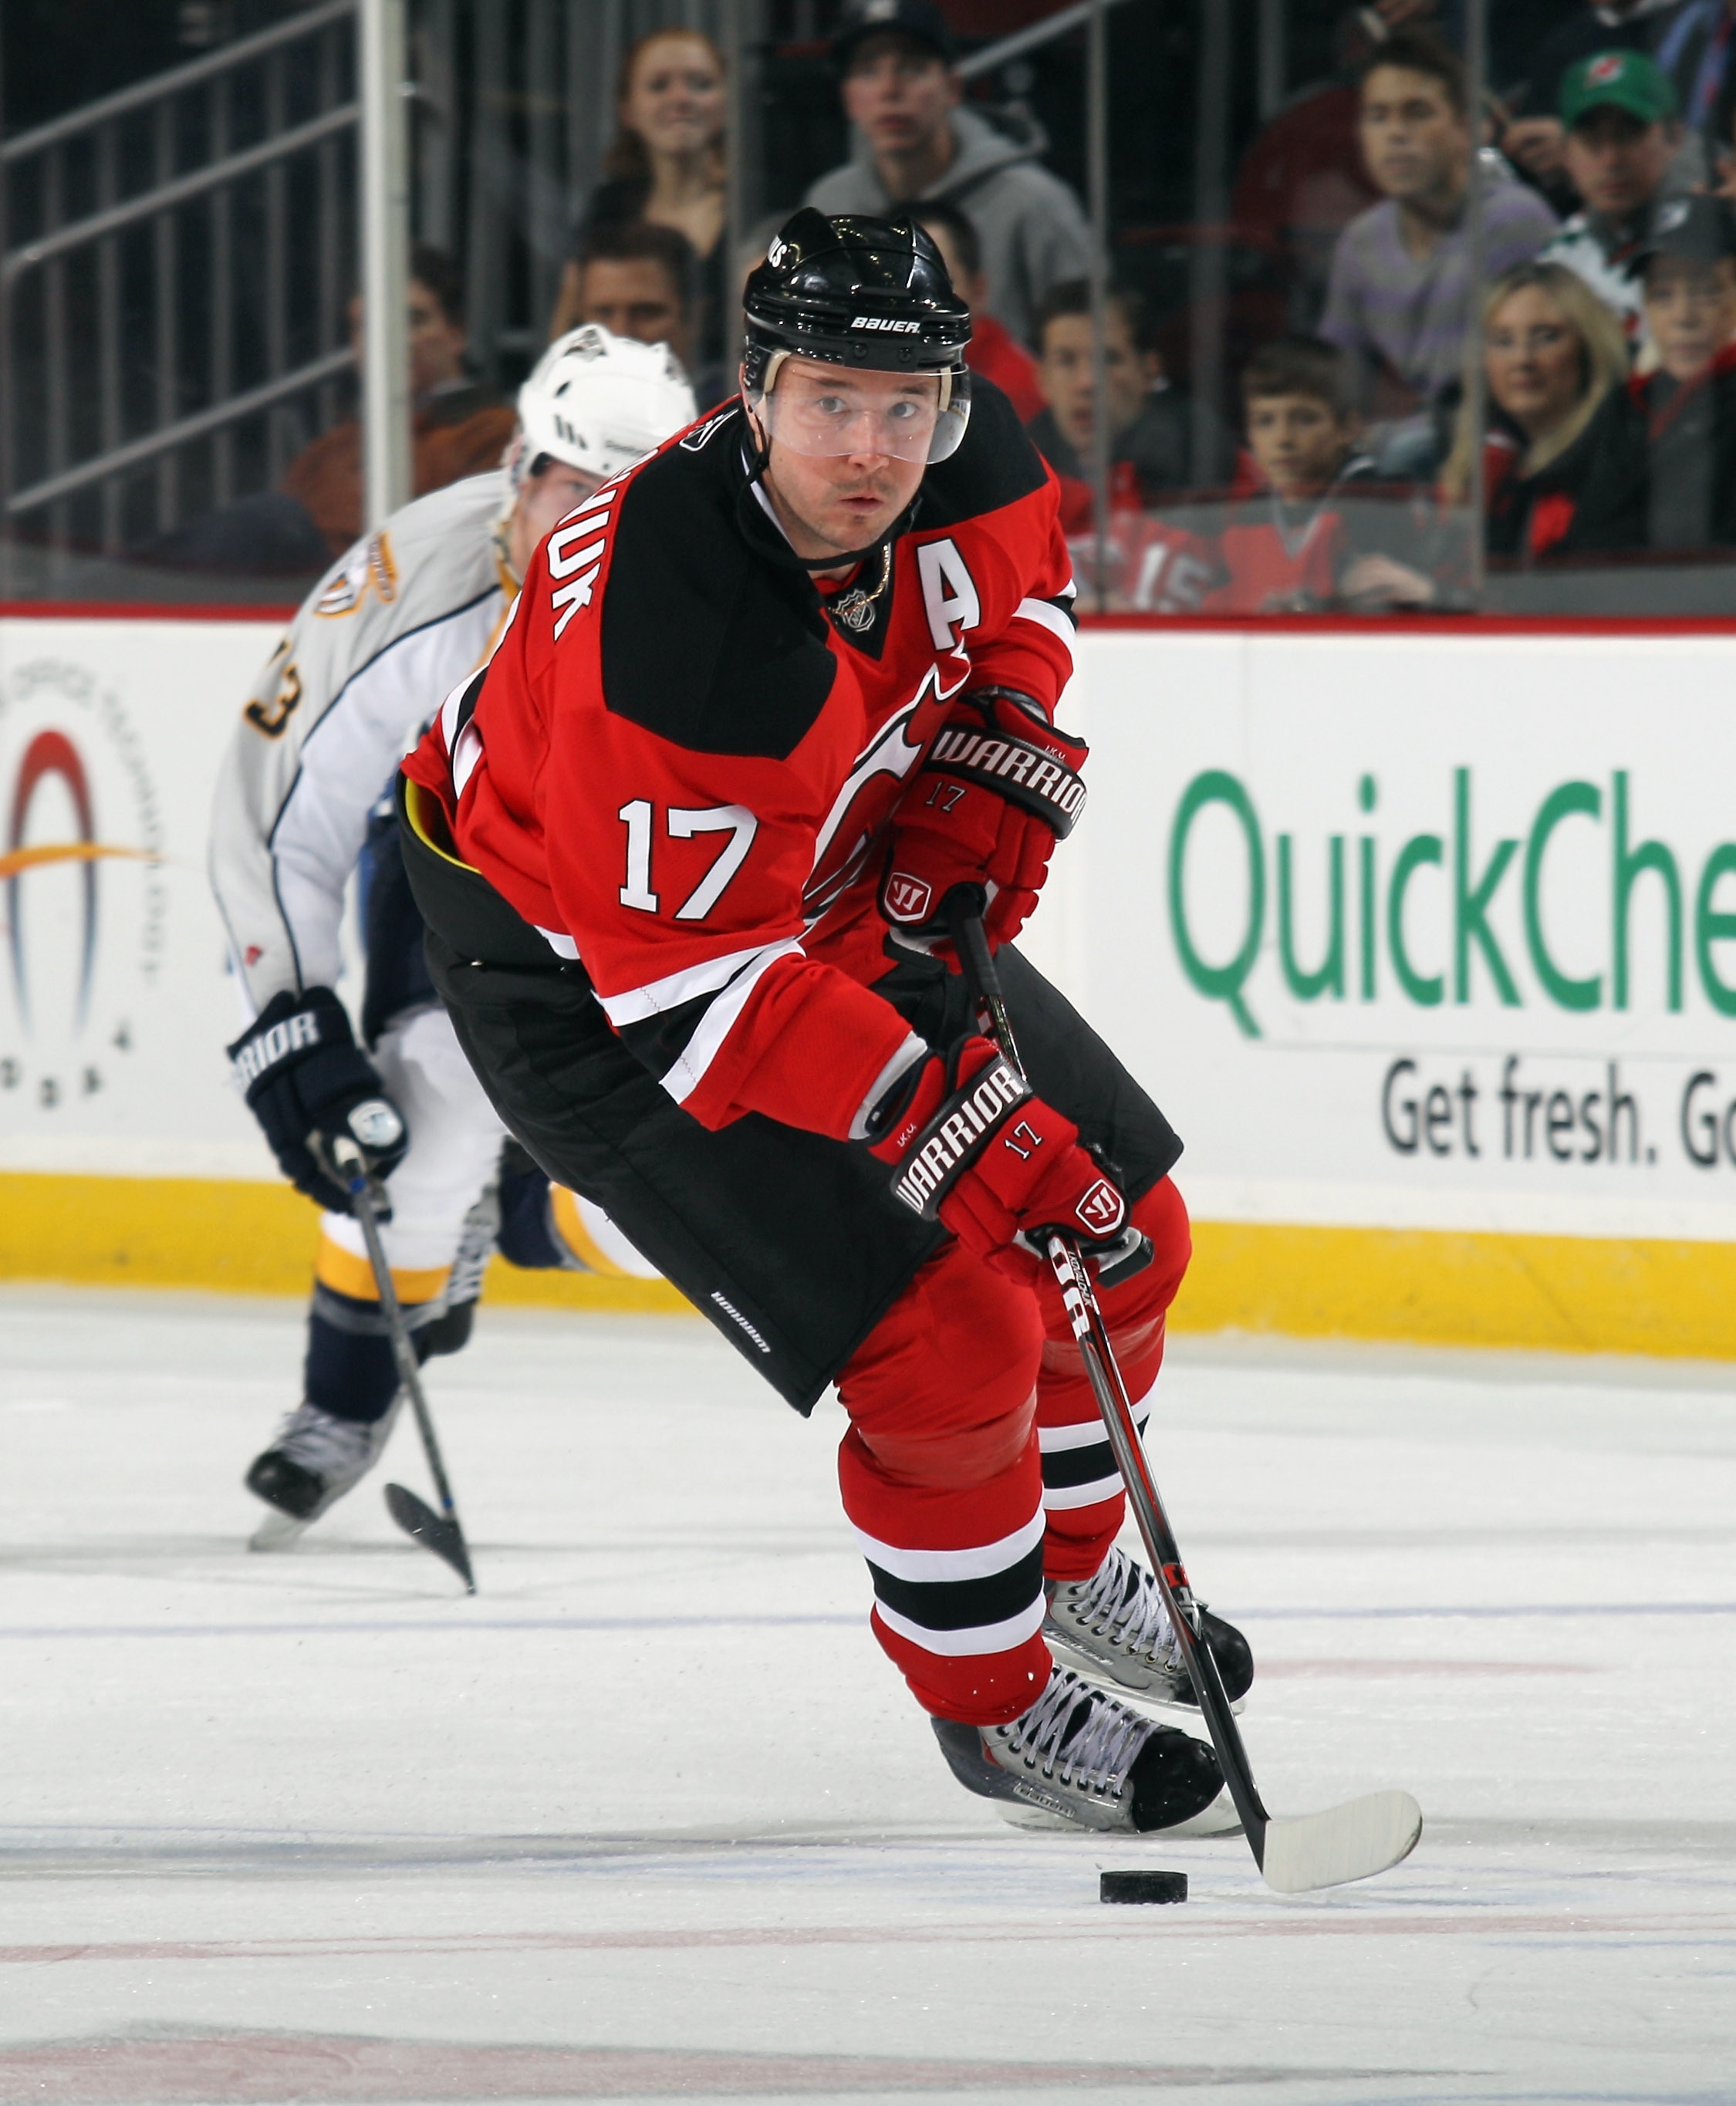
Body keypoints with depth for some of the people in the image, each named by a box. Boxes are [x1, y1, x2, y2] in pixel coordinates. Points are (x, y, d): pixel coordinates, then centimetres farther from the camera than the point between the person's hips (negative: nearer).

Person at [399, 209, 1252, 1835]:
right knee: (940, 1335, -17)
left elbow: (1016, 588, 11)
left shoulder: (964, 462, -17)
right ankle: (991, 1699, 8)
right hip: (586, 980, -8)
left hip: (839, 896, 8)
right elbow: (692, 984, -36)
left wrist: (987, 778, -5)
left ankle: (1067, 1565, 42)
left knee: (1120, 1229, 14)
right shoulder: (669, 632, -40)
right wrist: (953, 1122, -38)